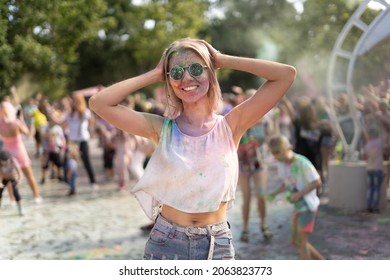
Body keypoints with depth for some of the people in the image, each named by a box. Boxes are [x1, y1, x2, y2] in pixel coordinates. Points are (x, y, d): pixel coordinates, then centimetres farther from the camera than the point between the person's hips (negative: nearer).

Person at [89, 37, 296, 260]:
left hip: (217, 245, 0)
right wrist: (154, 75, -4)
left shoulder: (230, 126, -3)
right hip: (165, 243, 0)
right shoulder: (163, 129, -2)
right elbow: (99, 103, -11)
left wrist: (222, 60, -4)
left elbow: (286, 74, -8)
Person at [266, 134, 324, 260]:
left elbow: (317, 182, -21)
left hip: (308, 205, -8)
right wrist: (274, 194, -4)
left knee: (302, 240, -8)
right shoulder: (282, 164, -1)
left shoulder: (302, 163, -23)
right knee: (295, 241, 13)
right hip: (298, 206, 8)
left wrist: (299, 194, -25)